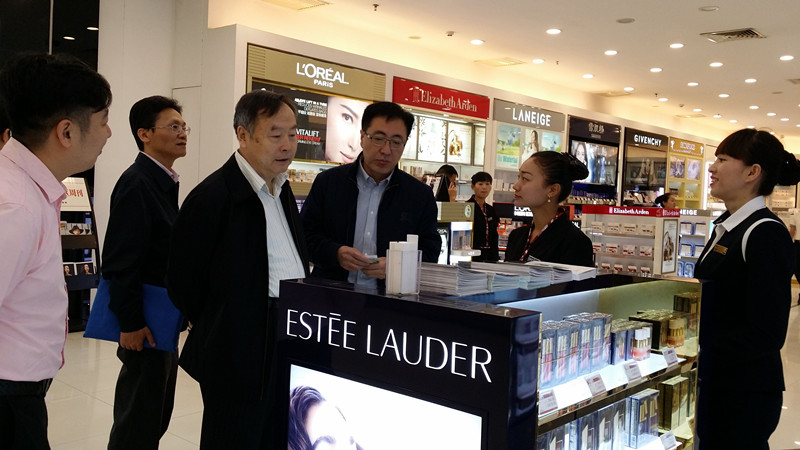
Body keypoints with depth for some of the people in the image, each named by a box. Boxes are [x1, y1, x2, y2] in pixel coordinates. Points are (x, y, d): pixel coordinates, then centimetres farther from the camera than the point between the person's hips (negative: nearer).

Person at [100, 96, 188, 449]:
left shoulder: (163, 183, 10)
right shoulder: (136, 184, -18)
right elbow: (120, 262, -22)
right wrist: (129, 323, -21)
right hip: (144, 323, -9)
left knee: (157, 415, 19)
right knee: (139, 420, 3)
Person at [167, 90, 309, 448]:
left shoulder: (281, 188, 10)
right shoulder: (213, 196, -16)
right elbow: (183, 282, -12)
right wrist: (218, 332, 0)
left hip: (288, 345, 8)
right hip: (240, 355, -8)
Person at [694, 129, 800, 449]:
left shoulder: (766, 234, -17)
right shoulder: (725, 227, 9)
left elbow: (766, 334, -22)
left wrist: (697, 355, -24)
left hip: (743, 393, -8)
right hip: (713, 384, 8)